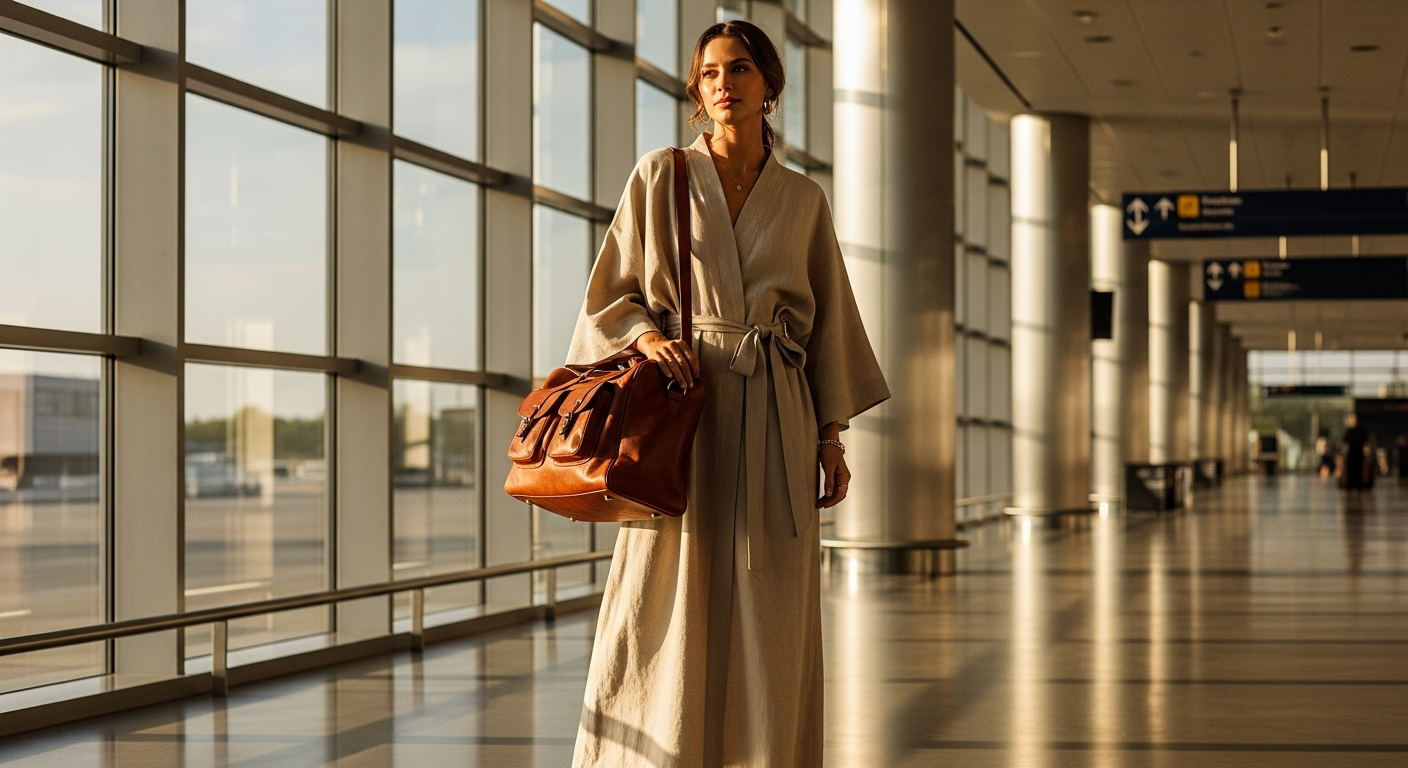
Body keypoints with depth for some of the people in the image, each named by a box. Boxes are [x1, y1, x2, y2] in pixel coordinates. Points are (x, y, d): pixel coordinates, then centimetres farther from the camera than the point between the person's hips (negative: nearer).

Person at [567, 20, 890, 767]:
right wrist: (648, 336, -13)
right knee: (670, 606, -6)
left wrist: (831, 435, 7)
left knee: (769, 616, 0)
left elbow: (827, 320, 13)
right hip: (681, 406, -2)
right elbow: (610, 294, 8)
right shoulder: (660, 176, 5)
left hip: (774, 419, 2)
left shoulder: (802, 200, 11)